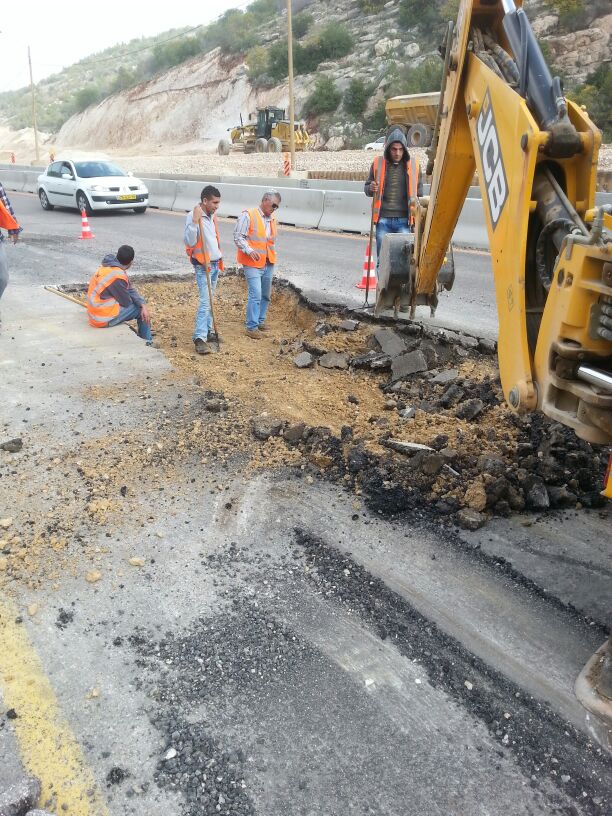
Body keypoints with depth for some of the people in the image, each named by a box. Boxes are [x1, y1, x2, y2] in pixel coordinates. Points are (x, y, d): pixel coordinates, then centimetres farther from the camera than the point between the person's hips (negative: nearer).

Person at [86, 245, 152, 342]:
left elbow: (131, 290, 5)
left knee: (142, 307, 17)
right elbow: (126, 303, -15)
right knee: (140, 309, -2)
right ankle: (147, 343, 9)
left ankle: (146, 340, 24)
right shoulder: (117, 276, -23)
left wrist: (143, 305, -8)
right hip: (103, 318, -9)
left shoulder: (111, 267, 6)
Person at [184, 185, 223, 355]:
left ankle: (208, 331, 22)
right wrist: (195, 221, -32)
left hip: (215, 264, 8)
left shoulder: (212, 215, 11)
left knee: (210, 301, 14)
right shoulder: (193, 216, -14)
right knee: (205, 301, -15)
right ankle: (200, 338, -16)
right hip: (203, 266, -8)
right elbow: (190, 241, -24)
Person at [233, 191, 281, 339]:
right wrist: (250, 251, -26)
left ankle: (260, 320, 31)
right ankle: (251, 327, -6)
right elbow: (238, 237, -13)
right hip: (253, 264, -7)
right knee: (255, 295, -13)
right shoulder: (248, 215, -8)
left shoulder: (272, 219, 15)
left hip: (268, 264, 7)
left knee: (266, 295, 15)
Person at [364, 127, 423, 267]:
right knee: (382, 258, 4)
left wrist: (416, 220, 6)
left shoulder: (413, 165, 4)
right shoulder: (378, 163, 4)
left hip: (404, 220, 0)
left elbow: (419, 194, 11)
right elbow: (367, 187, 14)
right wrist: (371, 189, -11)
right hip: (383, 220, 1)